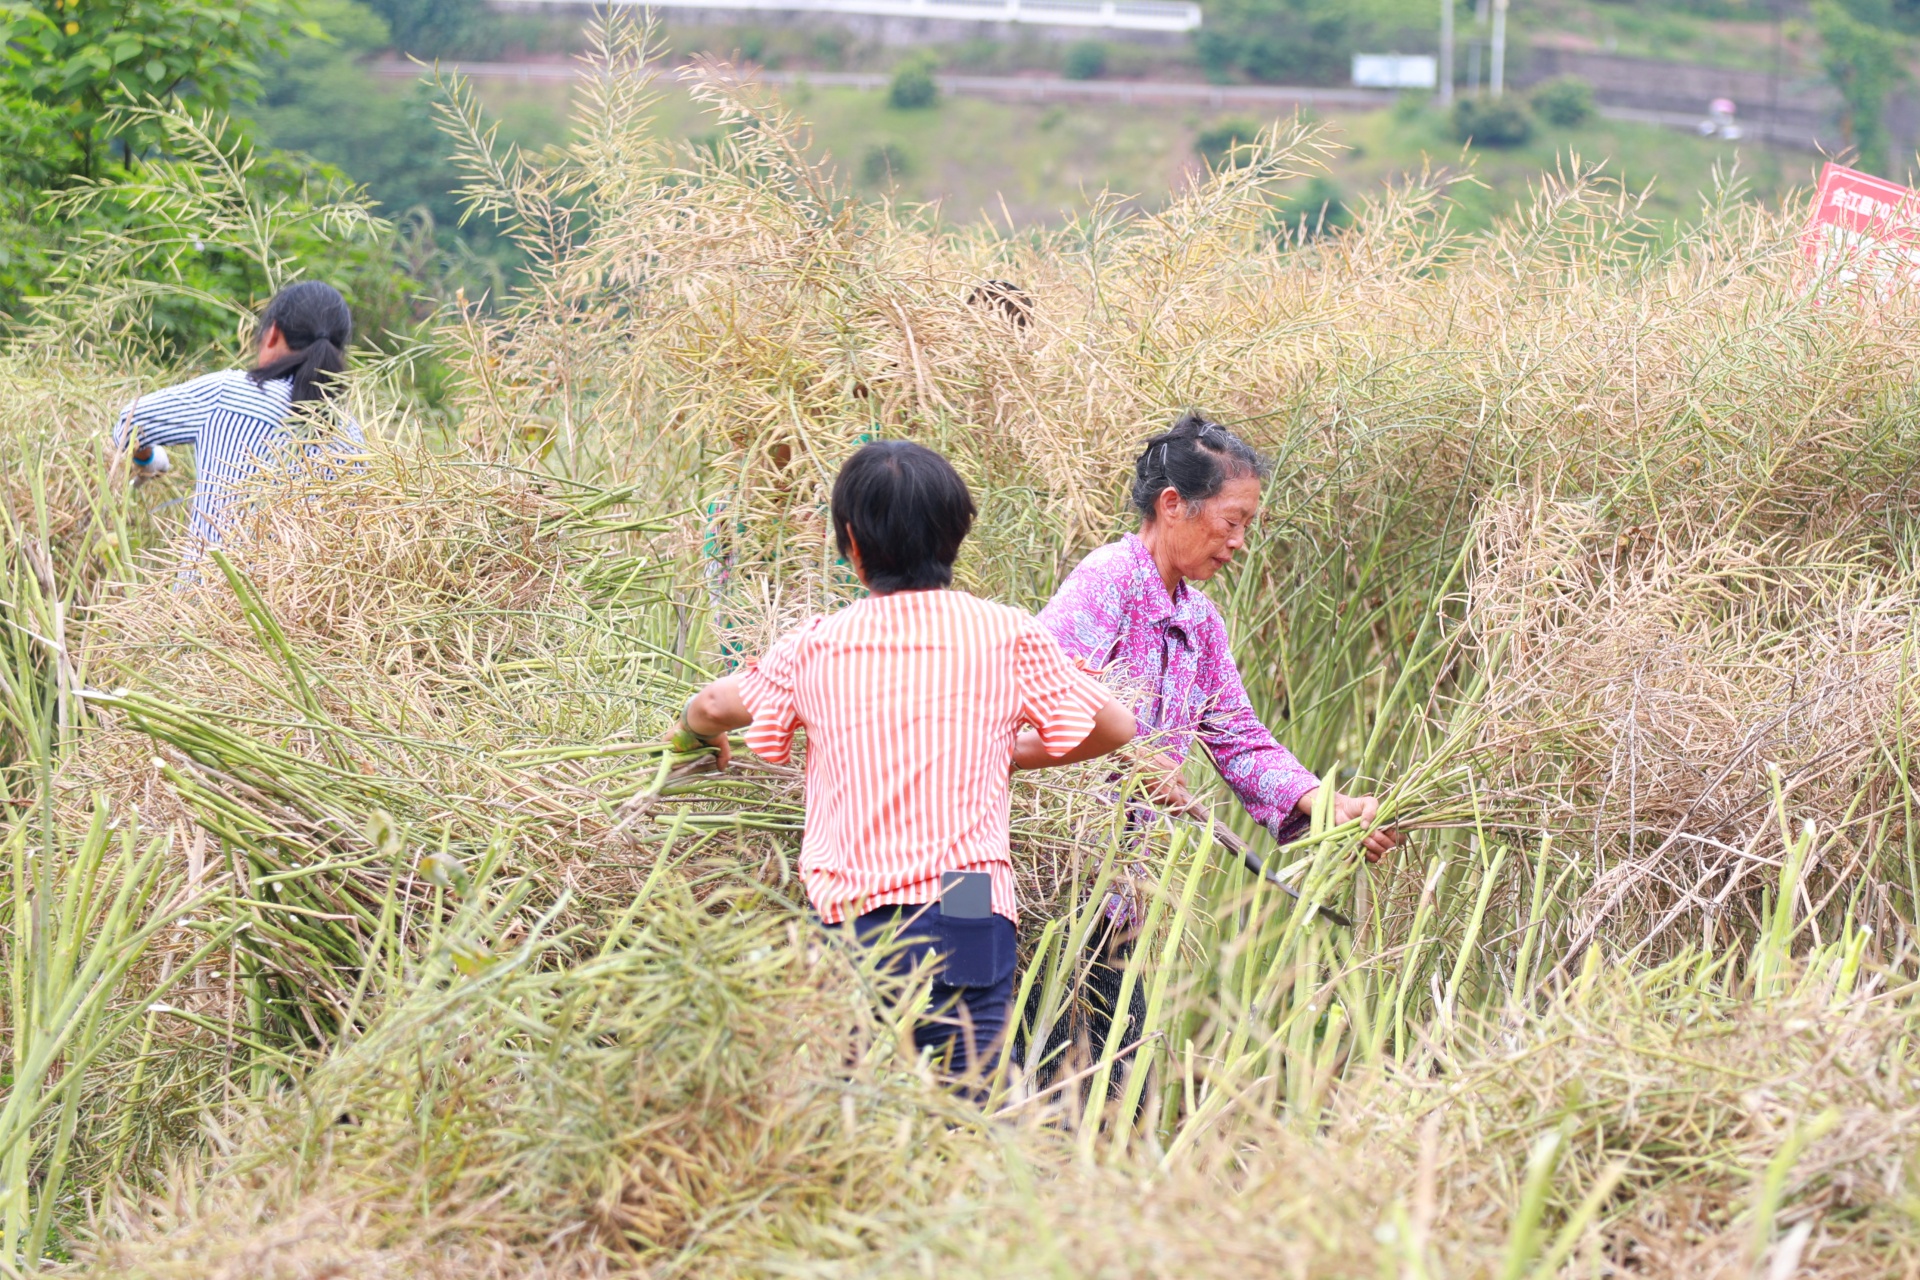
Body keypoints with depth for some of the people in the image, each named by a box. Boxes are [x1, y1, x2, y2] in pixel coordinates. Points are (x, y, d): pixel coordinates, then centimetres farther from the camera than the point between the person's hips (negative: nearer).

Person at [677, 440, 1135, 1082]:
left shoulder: (817, 645, 5)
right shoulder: (1006, 635, 1)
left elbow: (710, 709, 21)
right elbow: (1114, 727, 11)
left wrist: (705, 735, 45)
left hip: (848, 924, 1)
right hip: (967, 916, -1)